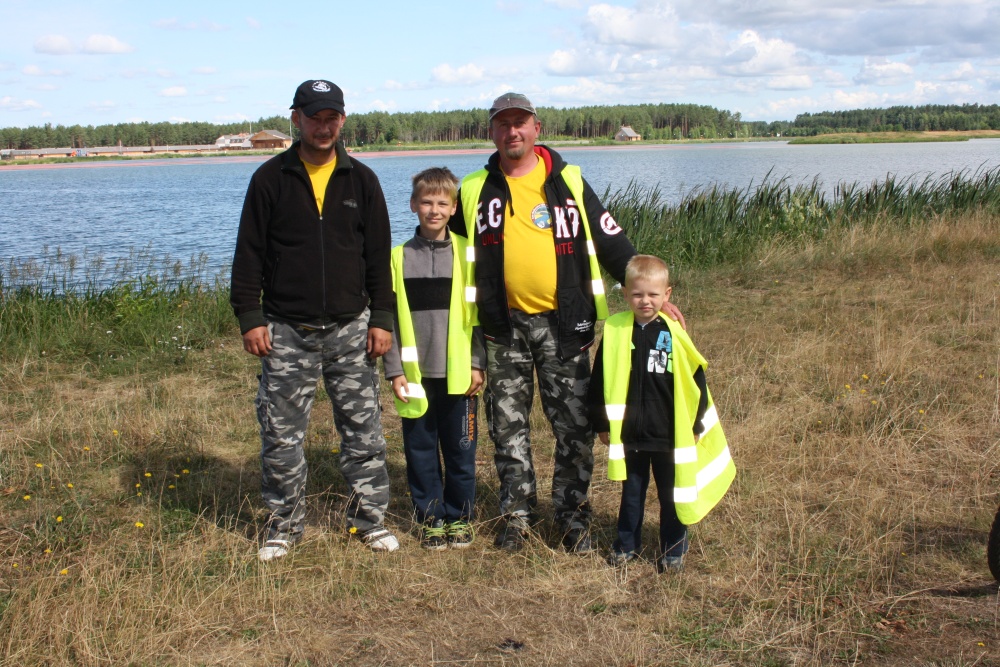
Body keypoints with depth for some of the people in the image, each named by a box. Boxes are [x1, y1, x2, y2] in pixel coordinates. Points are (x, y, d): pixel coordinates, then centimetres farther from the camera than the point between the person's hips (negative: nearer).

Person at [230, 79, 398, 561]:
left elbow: (378, 256, 8)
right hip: (285, 331, -1)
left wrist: (381, 319, 3)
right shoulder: (270, 179, 2)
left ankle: (369, 519, 20)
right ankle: (285, 526, 19)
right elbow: (249, 254, 2)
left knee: (363, 430, 5)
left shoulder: (361, 180, 6)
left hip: (349, 328, 1)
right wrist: (249, 318, -4)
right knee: (281, 435, 3)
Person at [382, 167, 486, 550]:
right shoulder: (399, 257, 3)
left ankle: (460, 517, 23)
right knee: (421, 451, 8)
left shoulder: (466, 253, 1)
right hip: (416, 374, 1)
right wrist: (394, 369, -2)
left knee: (461, 450, 7)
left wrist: (477, 363, -3)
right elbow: (389, 317, 4)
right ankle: (431, 517, 23)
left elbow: (477, 312, 2)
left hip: (458, 373, -1)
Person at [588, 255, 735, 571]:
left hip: (670, 435, -1)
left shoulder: (674, 334, -8)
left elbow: (695, 380, 0)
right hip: (629, 434, 1)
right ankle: (627, 544, 34)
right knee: (632, 492, 17)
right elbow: (599, 380, 2)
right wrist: (602, 423, 4)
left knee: (671, 495, 12)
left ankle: (673, 551, 27)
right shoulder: (615, 331, -6)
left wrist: (695, 425, 1)